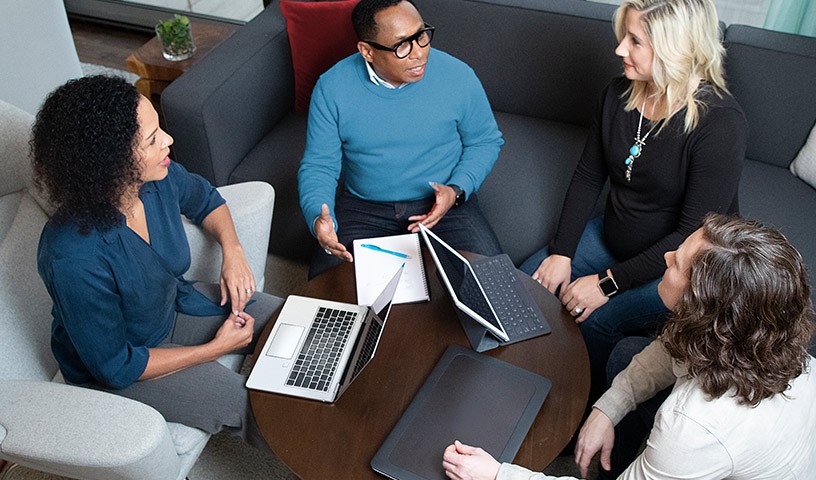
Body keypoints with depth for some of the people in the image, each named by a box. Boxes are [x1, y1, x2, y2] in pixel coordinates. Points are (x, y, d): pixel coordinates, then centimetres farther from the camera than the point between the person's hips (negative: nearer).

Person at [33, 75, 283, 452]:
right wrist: (217, 348, -19)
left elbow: (205, 199, 6)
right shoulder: (74, 259, -38)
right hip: (113, 372, -6)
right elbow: (116, 367, -26)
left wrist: (232, 251, -12)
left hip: (173, 304, 7)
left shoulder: (158, 179, -20)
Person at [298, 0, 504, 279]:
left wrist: (457, 190, -14)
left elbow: (486, 141, 4)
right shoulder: (332, 88, -10)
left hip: (442, 203, 0)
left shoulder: (458, 76, -10)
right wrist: (319, 218, -25)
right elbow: (318, 166, -4)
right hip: (363, 208, 1)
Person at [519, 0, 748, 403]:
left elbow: (694, 235, -25)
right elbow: (587, 177, 3)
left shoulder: (720, 123, -26)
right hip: (612, 239, 7)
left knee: (593, 321, -25)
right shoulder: (619, 94, -6)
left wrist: (608, 283, -25)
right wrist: (561, 253, -7)